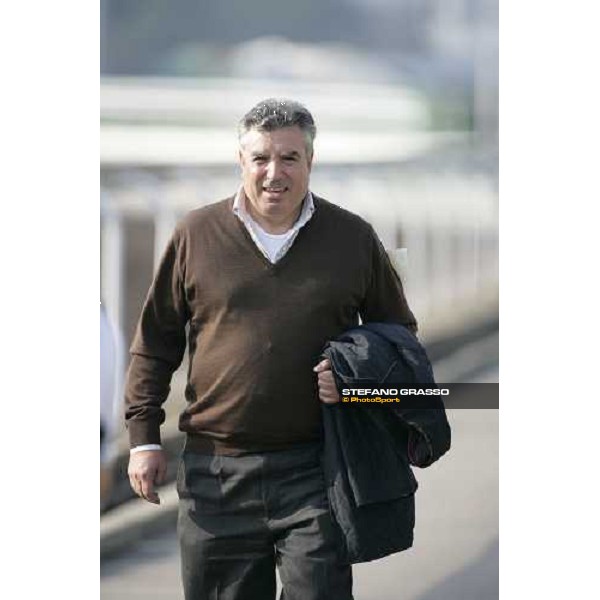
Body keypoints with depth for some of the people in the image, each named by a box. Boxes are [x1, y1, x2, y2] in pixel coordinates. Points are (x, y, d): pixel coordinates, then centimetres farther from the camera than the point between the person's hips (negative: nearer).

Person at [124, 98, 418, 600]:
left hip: (315, 468, -1)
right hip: (215, 471, 1)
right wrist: (143, 436, 4)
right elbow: (156, 342, 11)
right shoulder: (197, 236, 4)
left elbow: (399, 333, 15)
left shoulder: (354, 238, 4)